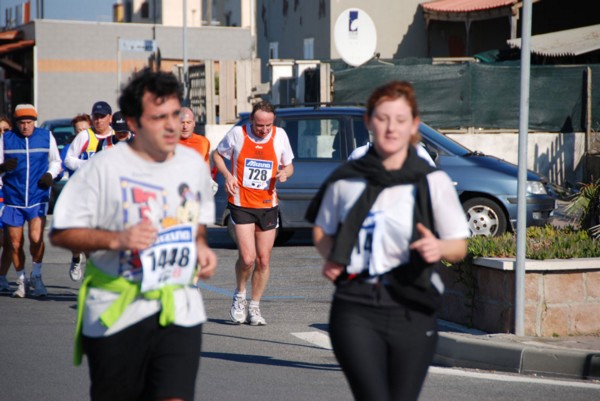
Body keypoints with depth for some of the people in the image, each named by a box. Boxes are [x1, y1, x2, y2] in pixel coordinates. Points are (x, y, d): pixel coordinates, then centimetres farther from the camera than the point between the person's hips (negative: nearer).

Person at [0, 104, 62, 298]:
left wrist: (50, 174, -3)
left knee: (36, 238, -16)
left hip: (38, 197, -1)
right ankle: (21, 280, 23)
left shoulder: (46, 137, 4)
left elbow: (56, 161, 17)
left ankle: (36, 276, 7)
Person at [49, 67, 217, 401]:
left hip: (180, 310, 3)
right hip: (117, 315, -3)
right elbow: (61, 233, -8)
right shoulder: (105, 169, -10)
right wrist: (117, 239, -22)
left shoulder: (194, 164, 7)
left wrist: (201, 245, 2)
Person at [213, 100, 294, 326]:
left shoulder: (280, 136, 1)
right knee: (247, 258, -15)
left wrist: (284, 173, -10)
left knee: (263, 261, 5)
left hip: (268, 206, 3)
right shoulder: (237, 134, -6)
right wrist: (227, 175, -8)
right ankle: (239, 295, 13)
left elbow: (288, 165, 13)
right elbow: (217, 155, 10)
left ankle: (254, 307, 22)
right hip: (241, 204, -3)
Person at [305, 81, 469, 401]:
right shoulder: (346, 180, 6)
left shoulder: (433, 182, 2)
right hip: (356, 309, 0)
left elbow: (459, 245, 6)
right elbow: (322, 231, 20)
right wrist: (331, 257, -1)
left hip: (412, 312, 0)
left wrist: (439, 248, -17)